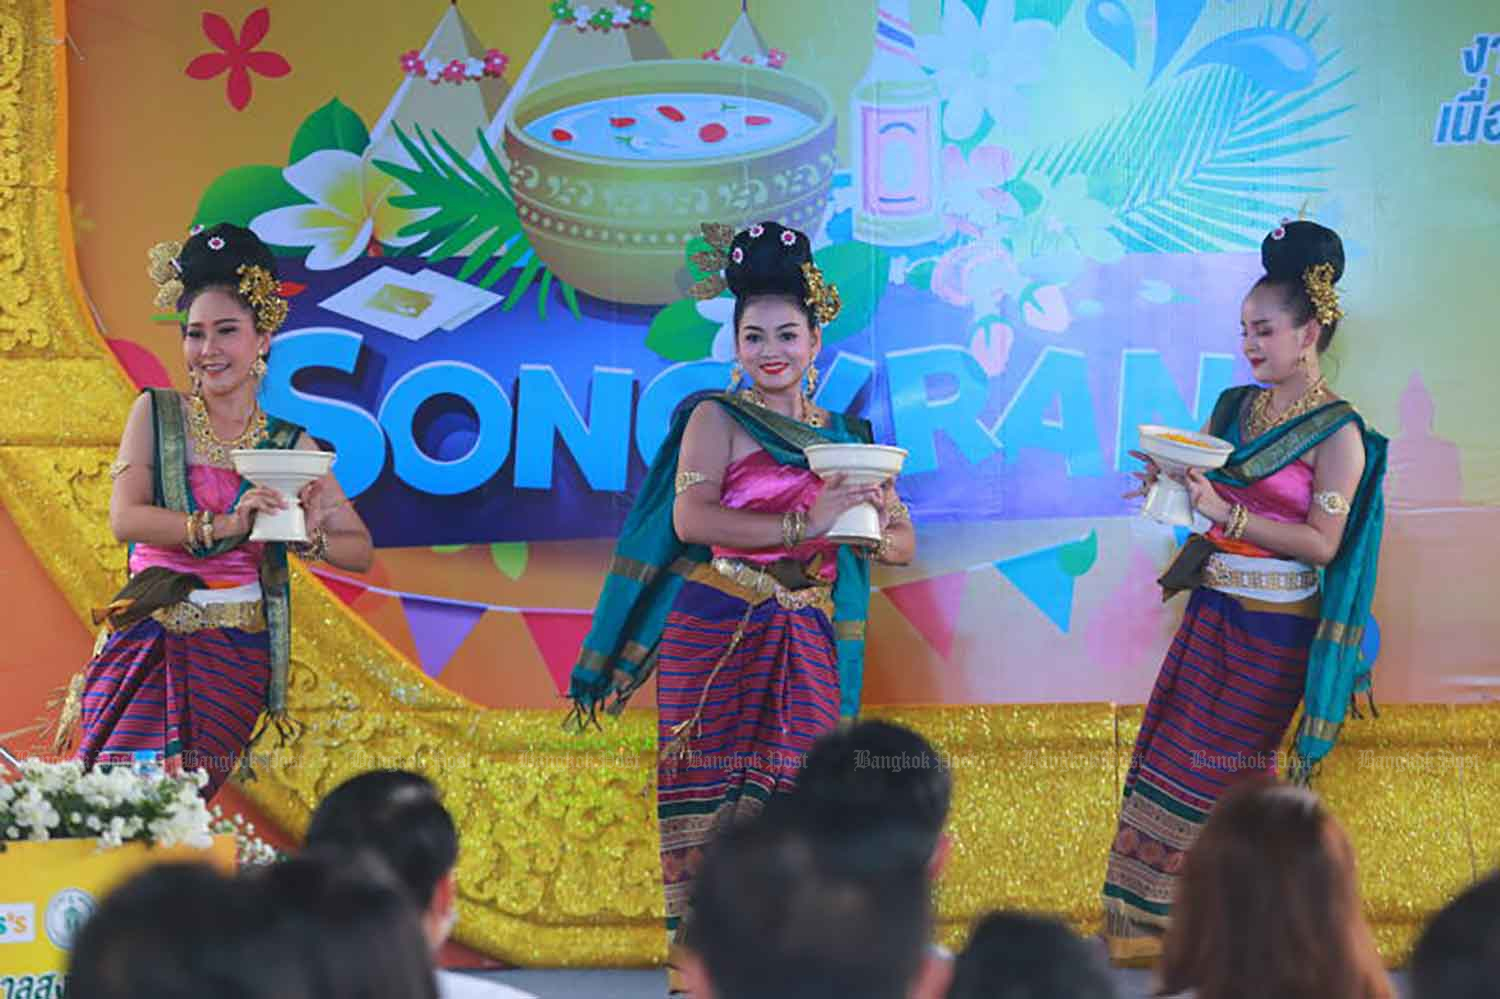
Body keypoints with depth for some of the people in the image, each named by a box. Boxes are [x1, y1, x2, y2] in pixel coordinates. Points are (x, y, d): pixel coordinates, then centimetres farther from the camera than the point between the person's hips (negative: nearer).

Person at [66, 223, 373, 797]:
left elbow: (361, 551, 8)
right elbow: (124, 518, -9)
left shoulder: (289, 446, 7)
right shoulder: (157, 413, 4)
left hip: (235, 654, 1)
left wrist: (310, 538, -14)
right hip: (147, 639, -1)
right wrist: (224, 526, -22)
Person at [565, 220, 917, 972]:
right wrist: (802, 524, -19)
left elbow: (902, 544, 15)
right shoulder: (717, 418, 0)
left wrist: (874, 524, -9)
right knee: (715, 798, -5)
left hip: (803, 649, 4)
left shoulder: (842, 437, 15)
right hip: (715, 636, -4)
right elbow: (691, 517, -16)